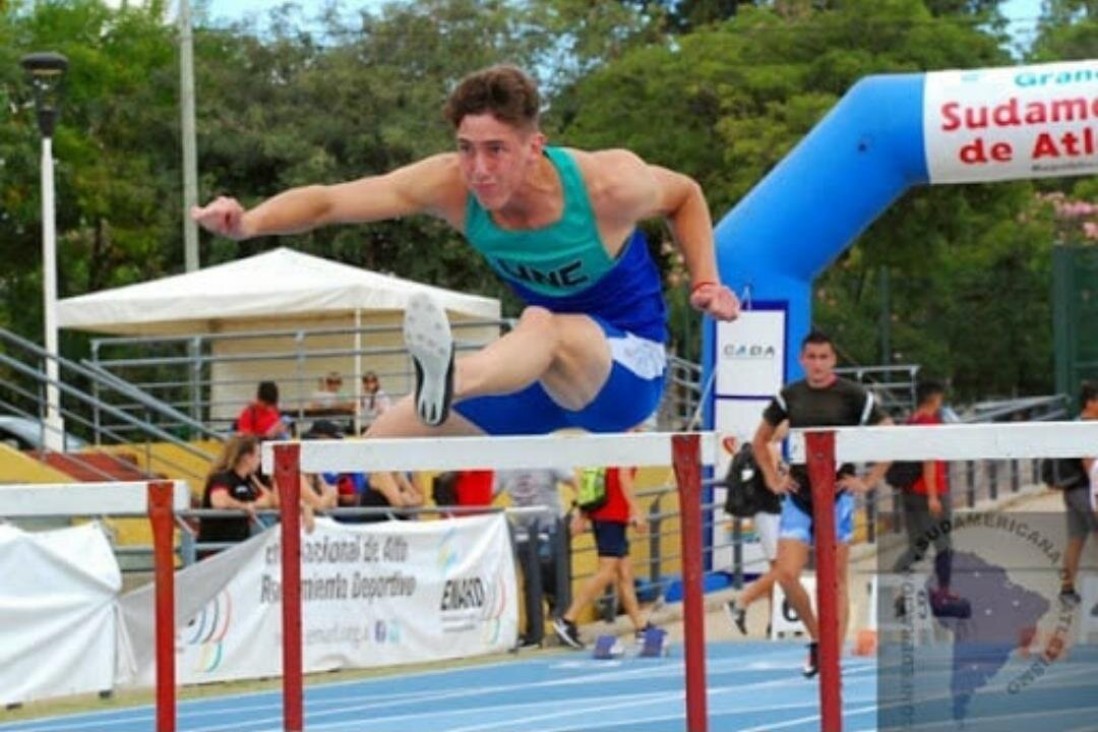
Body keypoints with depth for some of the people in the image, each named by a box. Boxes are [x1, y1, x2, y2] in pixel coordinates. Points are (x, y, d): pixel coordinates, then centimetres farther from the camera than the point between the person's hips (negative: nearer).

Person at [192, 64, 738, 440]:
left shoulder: (607, 184, -23)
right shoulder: (450, 186, -17)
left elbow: (685, 195, 0)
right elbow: (330, 200, -24)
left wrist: (705, 283, -13)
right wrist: (249, 223, -42)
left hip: (630, 367, -6)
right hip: (545, 369, 6)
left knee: (543, 327, -41)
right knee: (385, 436, 3)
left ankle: (448, 383, -72)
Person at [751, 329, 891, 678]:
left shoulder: (854, 396, -4)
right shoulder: (788, 396, 6)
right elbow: (760, 440, 20)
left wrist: (868, 481, -6)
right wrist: (772, 478, 9)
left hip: (837, 496, -3)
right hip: (798, 498, 3)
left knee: (835, 582, 1)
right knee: (787, 575, -8)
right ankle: (817, 639, 14)